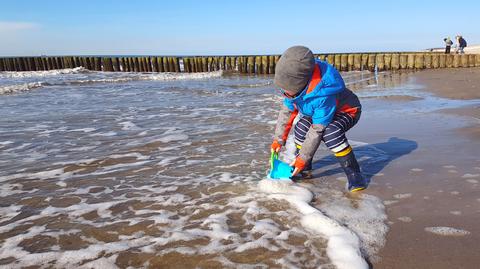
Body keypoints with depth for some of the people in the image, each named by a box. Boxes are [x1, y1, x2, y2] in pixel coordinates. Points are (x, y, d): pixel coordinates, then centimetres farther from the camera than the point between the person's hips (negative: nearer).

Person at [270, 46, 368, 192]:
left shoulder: (323, 94, -43)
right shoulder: (296, 84, -20)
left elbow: (318, 129, -35)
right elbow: (287, 110, -5)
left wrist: (302, 158, -27)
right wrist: (278, 139, -4)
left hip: (347, 111, -7)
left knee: (331, 132, -37)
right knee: (301, 128, -18)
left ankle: (354, 175, -21)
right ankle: (304, 170, 5)